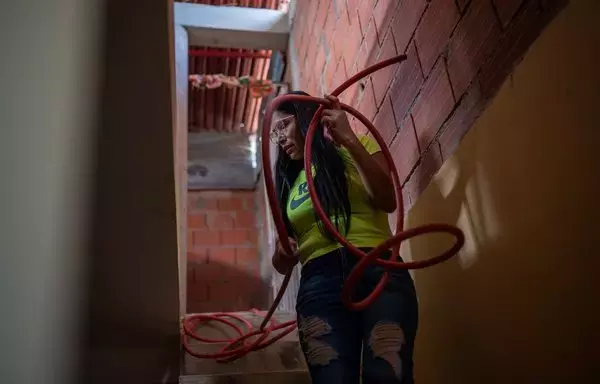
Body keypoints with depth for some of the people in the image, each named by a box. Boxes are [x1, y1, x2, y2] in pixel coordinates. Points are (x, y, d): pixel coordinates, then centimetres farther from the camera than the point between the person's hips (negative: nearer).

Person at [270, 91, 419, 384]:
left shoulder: (358, 149, 19)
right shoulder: (289, 184, 28)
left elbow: (387, 201, -1)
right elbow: (283, 263, 25)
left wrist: (350, 140, -5)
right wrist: (282, 253, 0)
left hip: (379, 271, -3)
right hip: (319, 285, 3)